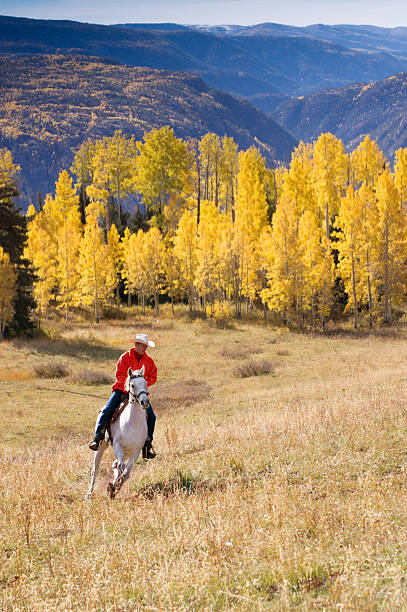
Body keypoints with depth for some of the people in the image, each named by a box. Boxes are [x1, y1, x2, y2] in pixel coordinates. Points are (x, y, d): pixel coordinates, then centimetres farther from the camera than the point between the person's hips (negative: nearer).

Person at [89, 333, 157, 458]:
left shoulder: (148, 360, 4)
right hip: (121, 390, -2)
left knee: (151, 417, -11)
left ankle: (148, 444, 0)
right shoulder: (125, 357, -6)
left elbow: (153, 377, 7)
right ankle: (97, 438, -9)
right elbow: (119, 375, -10)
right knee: (106, 411, -19)